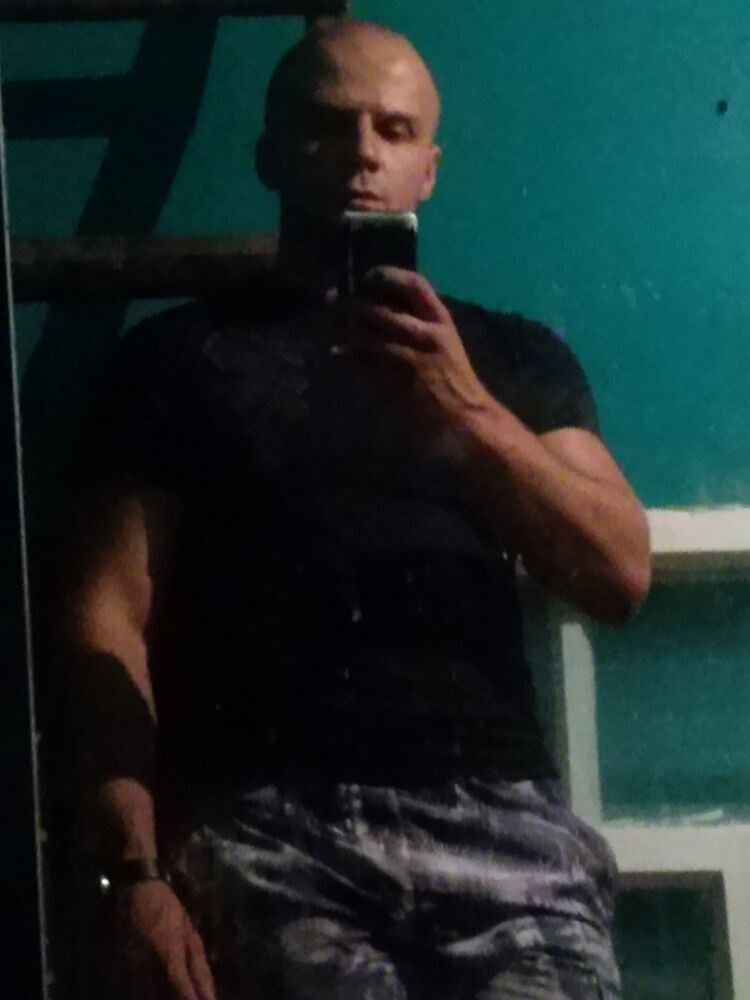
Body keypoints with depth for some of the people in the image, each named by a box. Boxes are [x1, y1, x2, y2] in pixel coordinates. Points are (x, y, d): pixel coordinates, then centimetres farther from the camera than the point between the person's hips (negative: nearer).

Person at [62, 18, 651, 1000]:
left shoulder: (513, 355, 18)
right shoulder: (179, 355, 13)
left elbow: (621, 577, 6)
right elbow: (110, 612, 5)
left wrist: (466, 412, -9)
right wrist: (138, 871, -7)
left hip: (497, 816, 1)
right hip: (270, 825, -1)